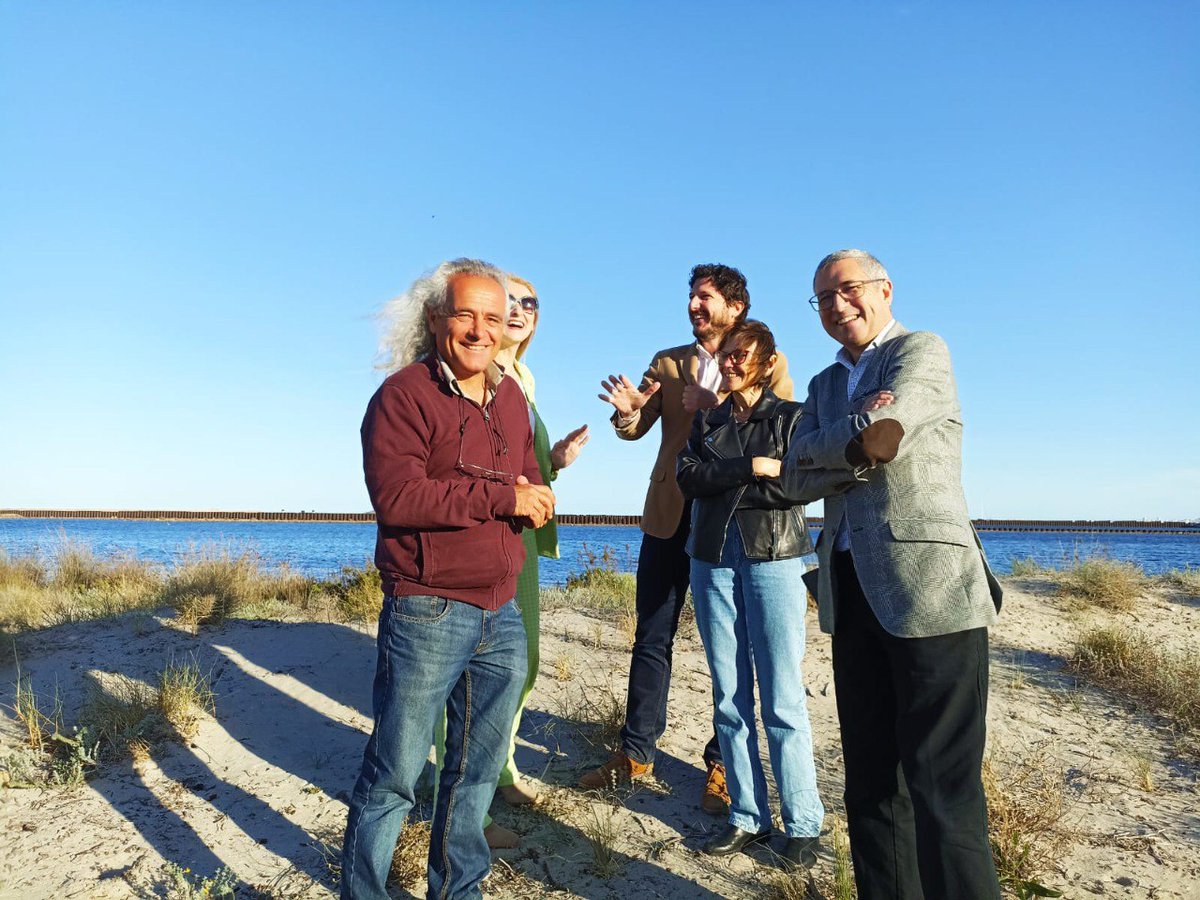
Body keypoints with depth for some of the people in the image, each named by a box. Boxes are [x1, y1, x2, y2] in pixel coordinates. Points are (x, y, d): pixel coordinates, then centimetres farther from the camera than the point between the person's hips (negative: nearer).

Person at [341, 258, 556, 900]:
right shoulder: (403, 394, -9)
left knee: (478, 770, 19)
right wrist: (502, 497, -19)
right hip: (427, 612, -7)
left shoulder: (511, 398, 13)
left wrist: (535, 498, -6)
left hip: (503, 613, 7)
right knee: (393, 777, 5)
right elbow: (395, 497, -21)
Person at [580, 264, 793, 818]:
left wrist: (722, 406, -24)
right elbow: (638, 430, 0)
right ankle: (636, 752, 23)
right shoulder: (666, 362, 12)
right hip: (669, 517, 3)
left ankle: (722, 763, 20)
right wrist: (627, 411, -23)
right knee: (652, 638, 10)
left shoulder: (768, 365, 3)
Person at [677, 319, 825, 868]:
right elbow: (687, 478, -2)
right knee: (729, 698, 5)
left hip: (773, 558, -3)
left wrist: (722, 484, -10)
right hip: (712, 560, 4)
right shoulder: (706, 422, 16)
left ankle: (803, 825, 8)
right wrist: (751, 468, -13)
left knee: (782, 701, -4)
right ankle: (748, 818, 16)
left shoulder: (791, 417, 7)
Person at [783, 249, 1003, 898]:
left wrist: (825, 451, 0)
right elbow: (798, 477, 4)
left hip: (927, 587, -6)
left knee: (941, 784, -5)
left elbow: (881, 434, -17)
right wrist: (861, 445, -9)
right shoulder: (823, 386, 20)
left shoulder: (923, 352, 1)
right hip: (852, 594, 7)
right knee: (870, 779, 13)